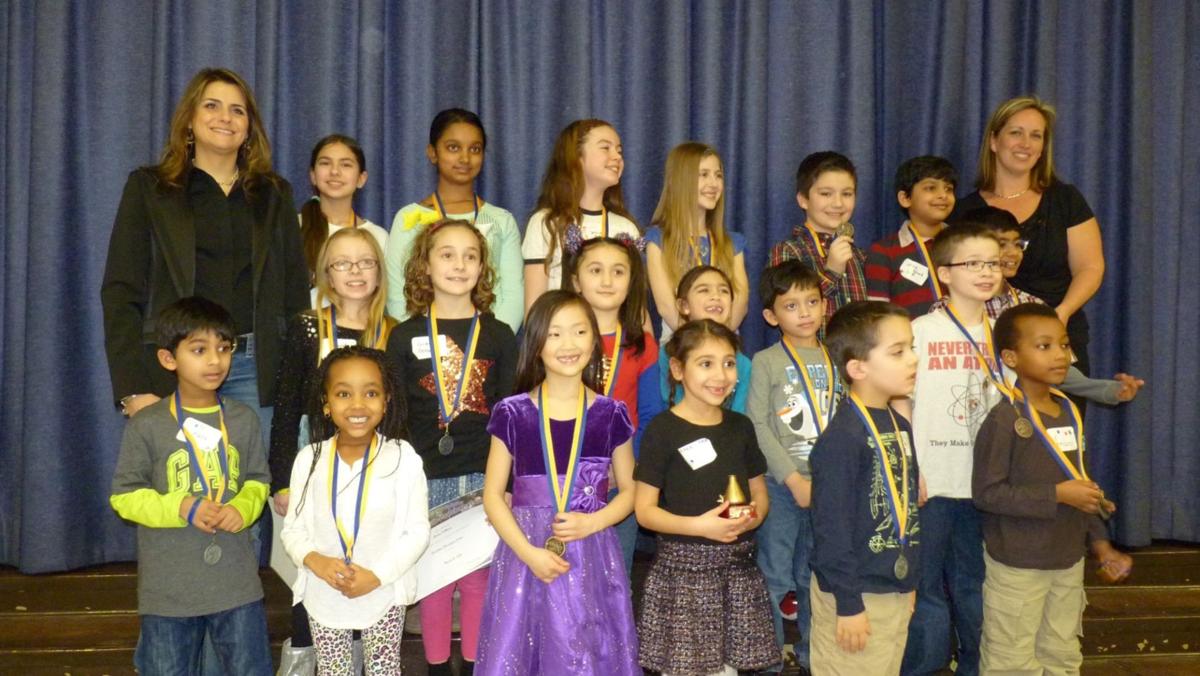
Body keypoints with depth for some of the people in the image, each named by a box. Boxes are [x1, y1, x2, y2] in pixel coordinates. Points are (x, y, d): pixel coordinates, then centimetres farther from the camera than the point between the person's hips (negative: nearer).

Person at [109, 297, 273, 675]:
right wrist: (180, 508, -19)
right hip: (168, 587, -2)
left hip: (237, 583, 2)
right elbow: (124, 496, -6)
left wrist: (242, 509, -13)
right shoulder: (147, 425, -10)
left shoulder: (244, 420, 0)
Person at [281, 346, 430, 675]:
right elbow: (292, 529, -1)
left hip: (383, 595, -2)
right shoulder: (309, 459, -8)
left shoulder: (404, 458, -13)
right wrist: (314, 560, -20)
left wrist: (377, 575, -20)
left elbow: (417, 532, -9)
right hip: (323, 597, 2)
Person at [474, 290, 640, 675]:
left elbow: (629, 491, 8)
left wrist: (591, 522, -10)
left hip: (593, 557, 1)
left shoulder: (610, 415, 1)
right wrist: (529, 552, -11)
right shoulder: (513, 414, -1)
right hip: (525, 552, 0)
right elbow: (493, 495, 1)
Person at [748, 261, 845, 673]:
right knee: (774, 575, 3)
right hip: (780, 484, -4)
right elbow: (757, 427, -10)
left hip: (829, 485, 4)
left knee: (816, 574, 14)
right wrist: (794, 479, -15)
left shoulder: (837, 360, 9)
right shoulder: (766, 362, -3)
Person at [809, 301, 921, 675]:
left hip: (896, 591, 8)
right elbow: (831, 527, -21)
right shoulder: (842, 437, -21)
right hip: (857, 595, -8)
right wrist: (848, 604, -18)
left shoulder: (899, 425, 7)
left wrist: (909, 582, 18)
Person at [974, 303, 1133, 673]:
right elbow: (986, 492, -21)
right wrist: (1057, 495, -22)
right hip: (1017, 566, -7)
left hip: (1069, 561, 7)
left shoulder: (1070, 412, 7)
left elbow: (1081, 486, 15)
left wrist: (1100, 543, 9)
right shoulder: (1005, 420, -17)